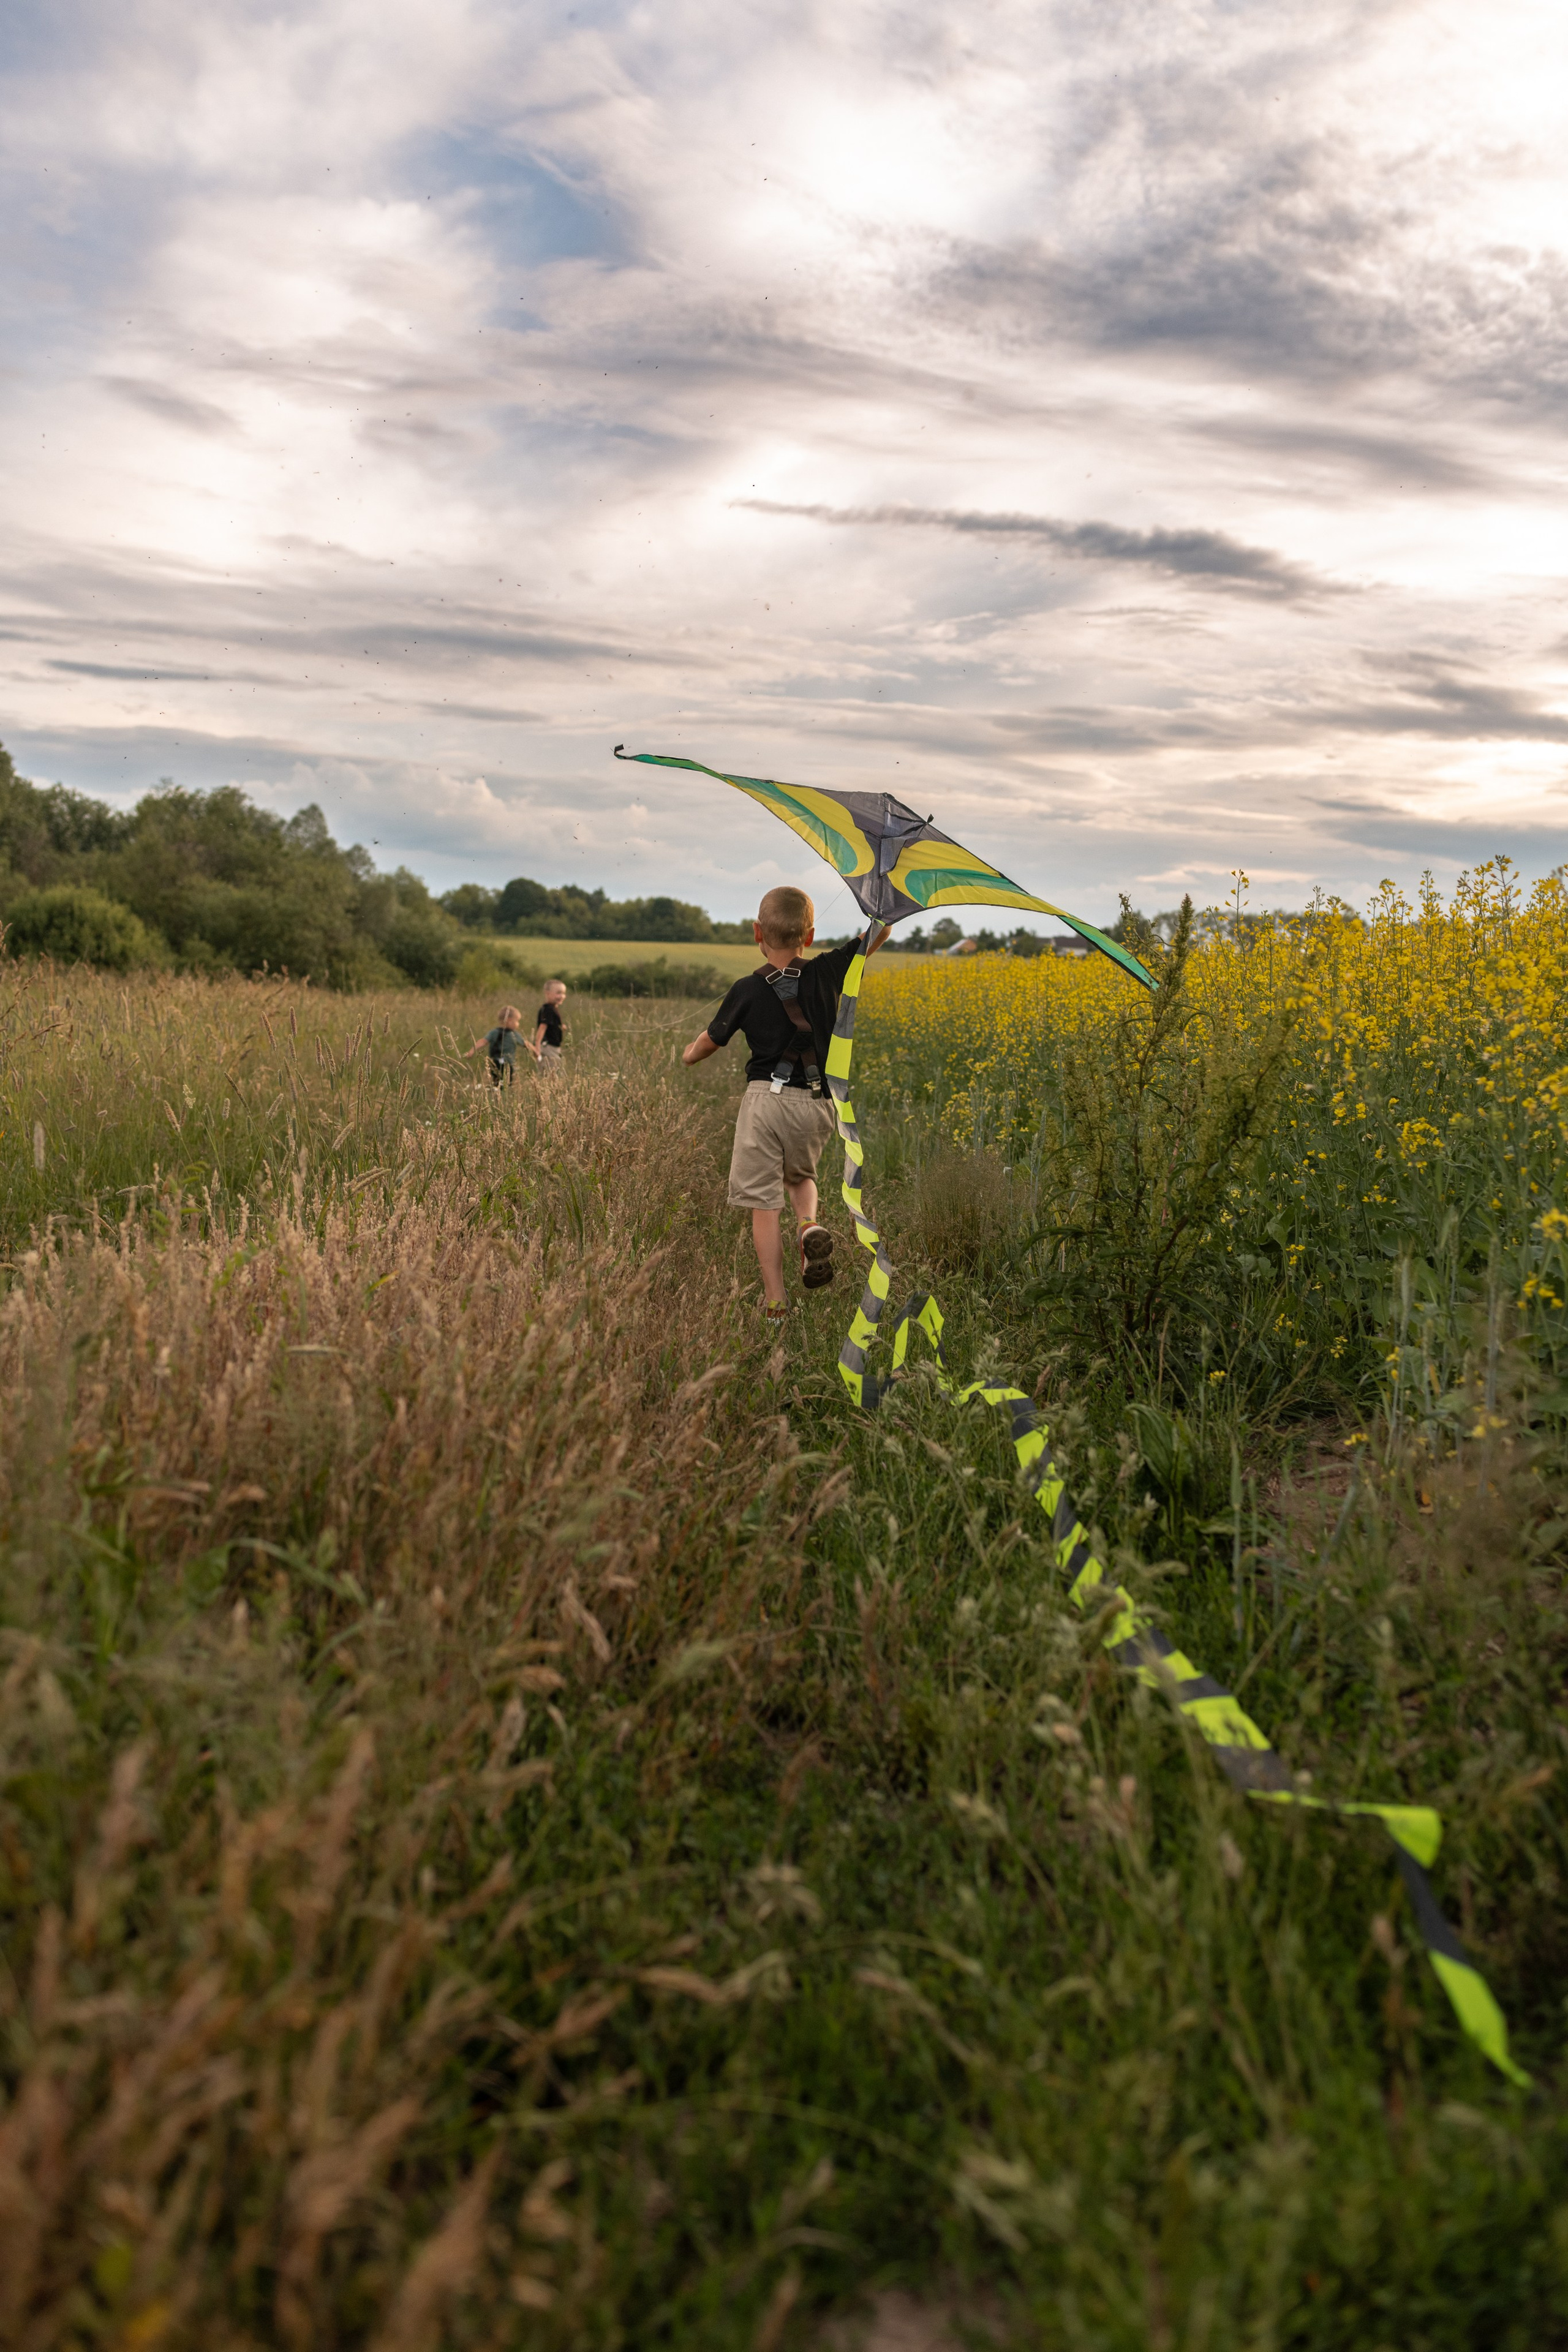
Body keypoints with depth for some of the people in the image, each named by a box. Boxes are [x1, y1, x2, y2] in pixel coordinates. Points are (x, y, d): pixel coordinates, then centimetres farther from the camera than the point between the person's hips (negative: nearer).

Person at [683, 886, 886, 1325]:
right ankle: (809, 1225, -4)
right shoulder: (827, 974, 1)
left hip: (766, 1100, -3)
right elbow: (880, 930, 3)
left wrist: (690, 1055, 33)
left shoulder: (747, 990, 0)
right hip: (816, 1106, 3)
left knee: (764, 1205, 4)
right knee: (800, 1174, 29)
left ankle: (775, 1303, 4)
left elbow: (712, 1039, 12)